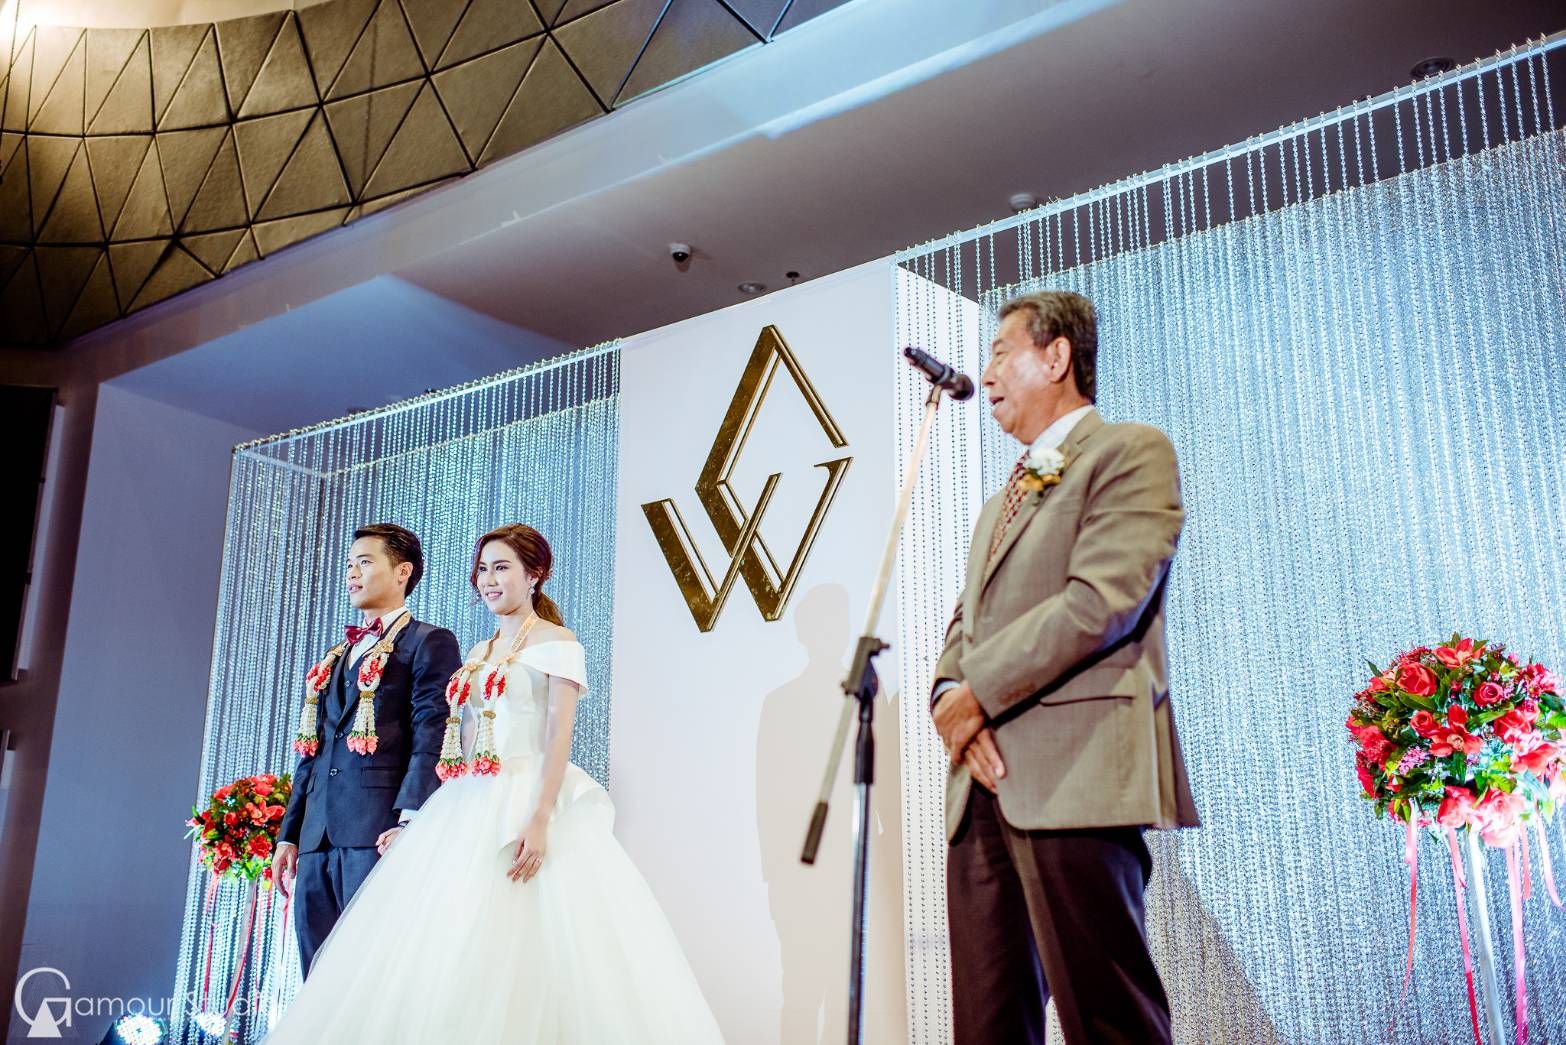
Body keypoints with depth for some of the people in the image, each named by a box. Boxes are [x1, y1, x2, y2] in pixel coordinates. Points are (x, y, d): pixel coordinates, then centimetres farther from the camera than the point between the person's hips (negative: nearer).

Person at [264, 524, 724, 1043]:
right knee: (448, 948, 3)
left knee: (527, 948, -9)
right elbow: (462, 740, 17)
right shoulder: (478, 654, 19)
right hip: (468, 810, 7)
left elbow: (559, 736, -12)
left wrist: (541, 820, -23)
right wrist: (435, 816, 9)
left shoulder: (556, 642, -2)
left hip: (527, 801, -7)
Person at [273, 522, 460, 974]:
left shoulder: (428, 643, 1)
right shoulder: (336, 655, 25)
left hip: (378, 832, -8)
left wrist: (410, 819, -21)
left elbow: (431, 738, -10)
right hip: (317, 836, 8)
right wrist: (288, 833, 19)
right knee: (318, 969, 9)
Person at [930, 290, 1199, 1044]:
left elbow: (1101, 601, -13)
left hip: (1076, 779, -8)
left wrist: (978, 693, -10)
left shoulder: (1131, 452, 1)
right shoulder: (1000, 503, 27)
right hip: (985, 785, 8)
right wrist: (951, 696, -1)